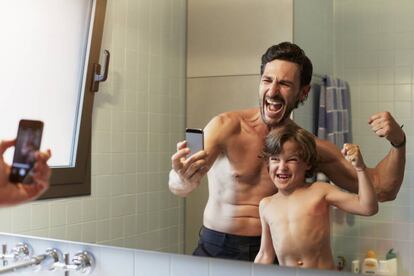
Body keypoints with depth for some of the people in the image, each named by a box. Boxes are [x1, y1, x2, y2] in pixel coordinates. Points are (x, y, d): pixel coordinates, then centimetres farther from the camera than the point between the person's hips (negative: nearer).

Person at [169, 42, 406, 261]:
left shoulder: (312, 148, 1)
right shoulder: (226, 126, -8)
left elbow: (382, 189, 6)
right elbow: (178, 188, -18)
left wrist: (398, 142, -11)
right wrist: (183, 178, -43)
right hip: (217, 250, -1)